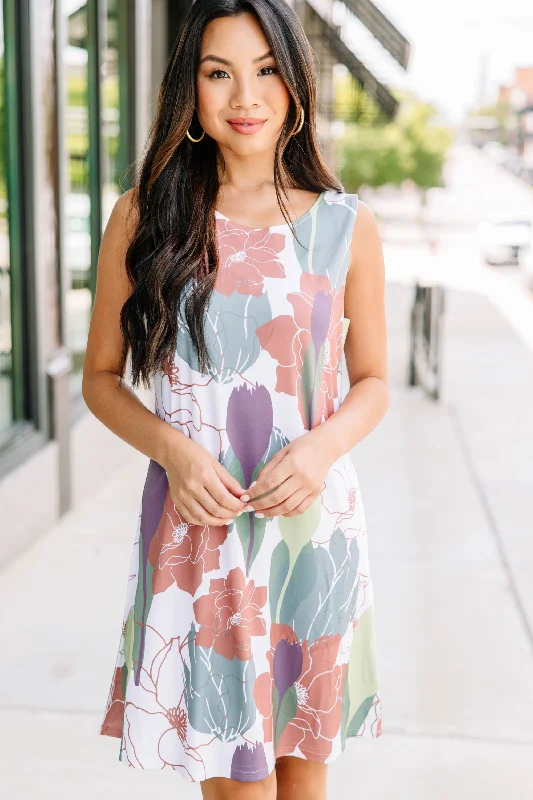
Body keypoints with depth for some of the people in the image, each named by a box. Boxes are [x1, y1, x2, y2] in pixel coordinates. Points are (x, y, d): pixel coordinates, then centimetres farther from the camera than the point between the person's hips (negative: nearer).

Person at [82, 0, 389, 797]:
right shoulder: (143, 217, 0)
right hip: (198, 526, -1)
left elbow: (372, 383, 8)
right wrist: (172, 448, -13)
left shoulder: (346, 224, 2)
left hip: (315, 522, 2)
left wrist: (322, 445, -12)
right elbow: (102, 378, 6)